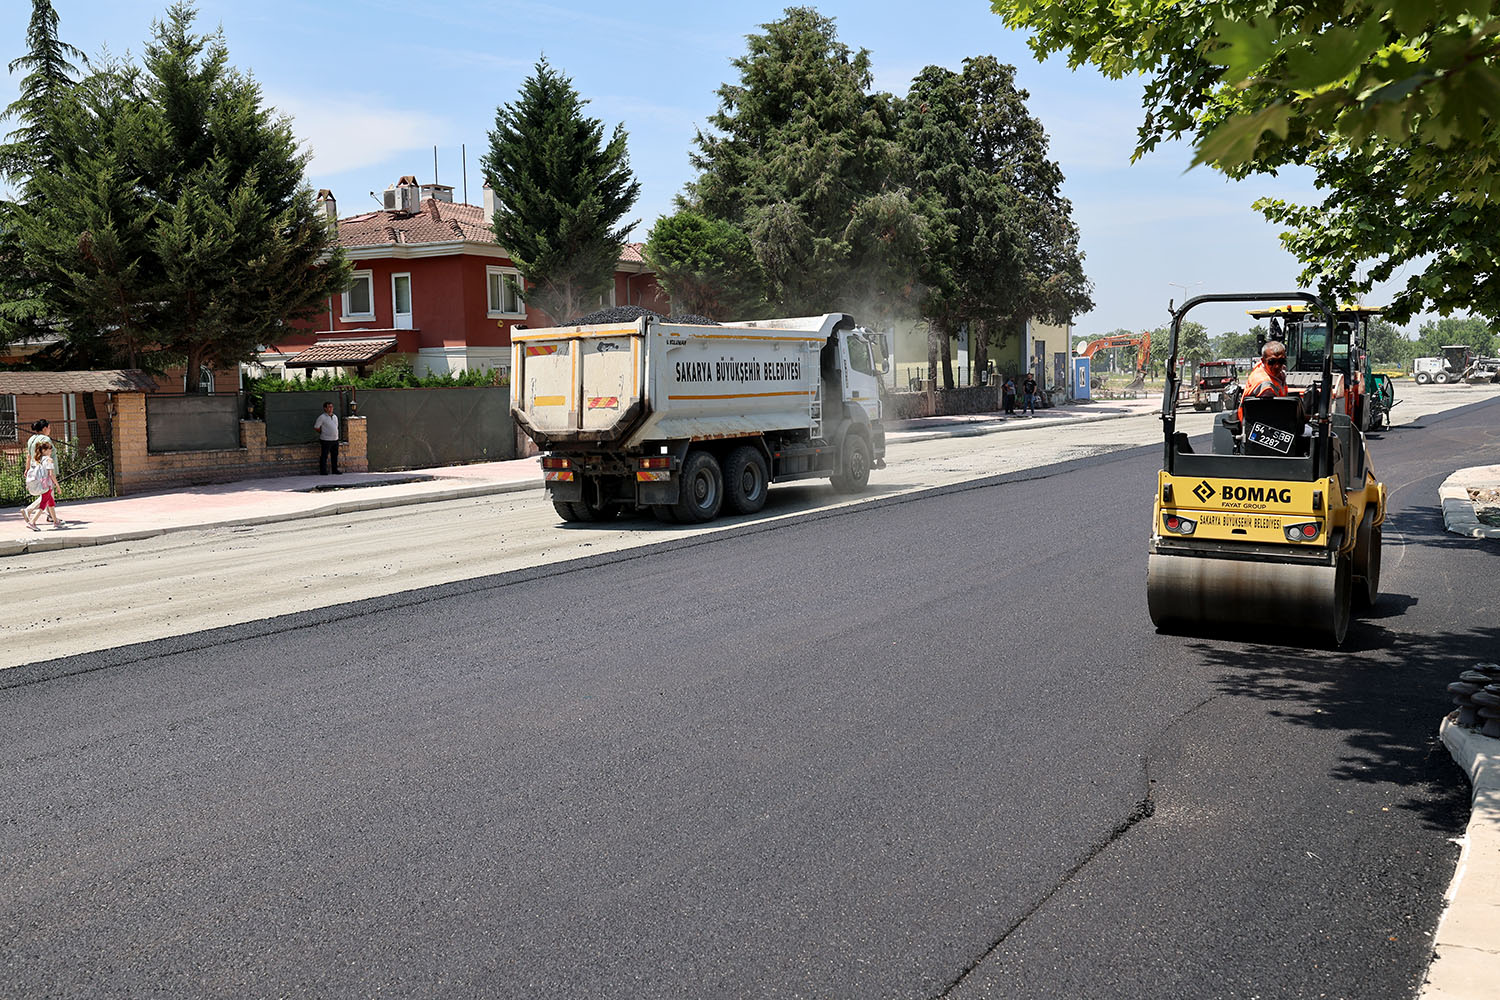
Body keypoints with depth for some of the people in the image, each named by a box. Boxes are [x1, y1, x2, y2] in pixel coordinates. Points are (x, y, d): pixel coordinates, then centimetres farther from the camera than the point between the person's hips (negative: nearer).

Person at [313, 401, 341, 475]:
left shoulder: (335, 417, 13)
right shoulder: (322, 417, -8)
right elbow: (316, 427, -8)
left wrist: (336, 436, 14)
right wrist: (322, 433, 0)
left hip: (335, 439, 7)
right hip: (326, 440, -7)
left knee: (335, 455, 10)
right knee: (324, 456, -4)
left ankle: (335, 470, 17)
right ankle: (323, 471, 0)